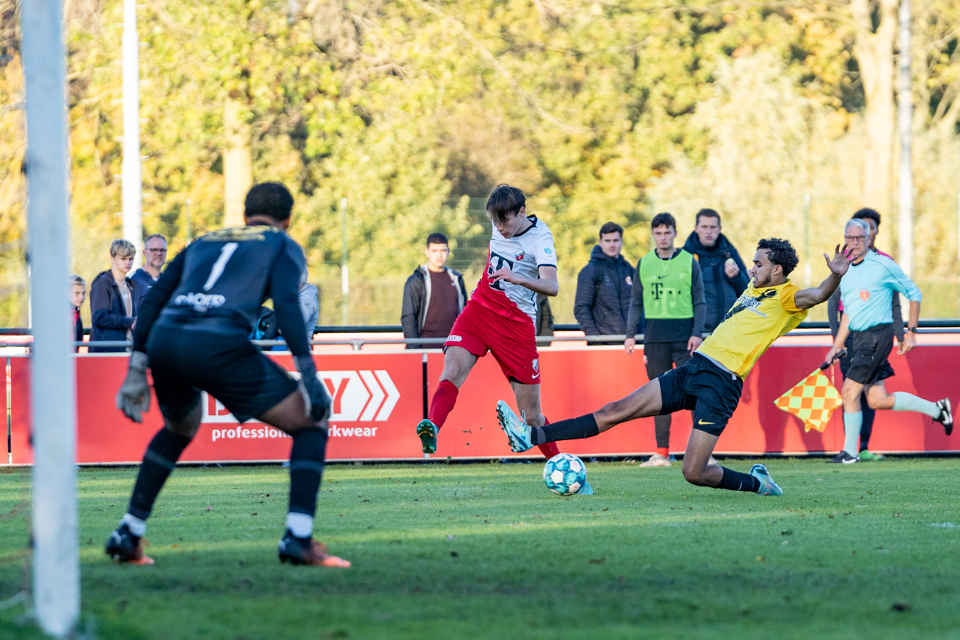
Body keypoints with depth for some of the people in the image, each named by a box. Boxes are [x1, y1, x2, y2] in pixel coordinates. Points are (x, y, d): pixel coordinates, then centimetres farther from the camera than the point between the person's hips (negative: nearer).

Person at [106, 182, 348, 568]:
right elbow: (286, 303, -3)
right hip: (218, 347, -5)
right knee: (311, 424, 9)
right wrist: (308, 372, -7)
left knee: (180, 428, 36)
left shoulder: (203, 243, 32)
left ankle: (128, 535, 30)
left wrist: (137, 370, 21)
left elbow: (154, 300, 22)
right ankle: (298, 538, -6)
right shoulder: (283, 247, 18)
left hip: (162, 341, 5)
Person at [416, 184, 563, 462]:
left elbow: (551, 287, -33)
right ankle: (432, 428, -44)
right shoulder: (500, 226, 3)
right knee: (453, 368, -26)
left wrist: (517, 279, -49)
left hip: (517, 323, -4)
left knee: (531, 414, 0)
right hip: (479, 310, 4)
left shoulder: (540, 238, -16)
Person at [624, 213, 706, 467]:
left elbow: (699, 301, 5)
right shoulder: (644, 264, 10)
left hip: (684, 335, -2)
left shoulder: (689, 262, 4)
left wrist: (697, 333, -6)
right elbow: (636, 302, 14)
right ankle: (662, 453, 7)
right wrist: (630, 334, 5)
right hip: (655, 336, 2)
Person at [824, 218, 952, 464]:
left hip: (878, 335, -7)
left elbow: (914, 293, 1)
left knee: (850, 390, -12)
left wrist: (911, 331, 0)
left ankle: (850, 452, -2)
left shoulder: (883, 265, -7)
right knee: (877, 400, 7)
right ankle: (936, 409, 23)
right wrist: (837, 346, 17)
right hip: (858, 338, 7)